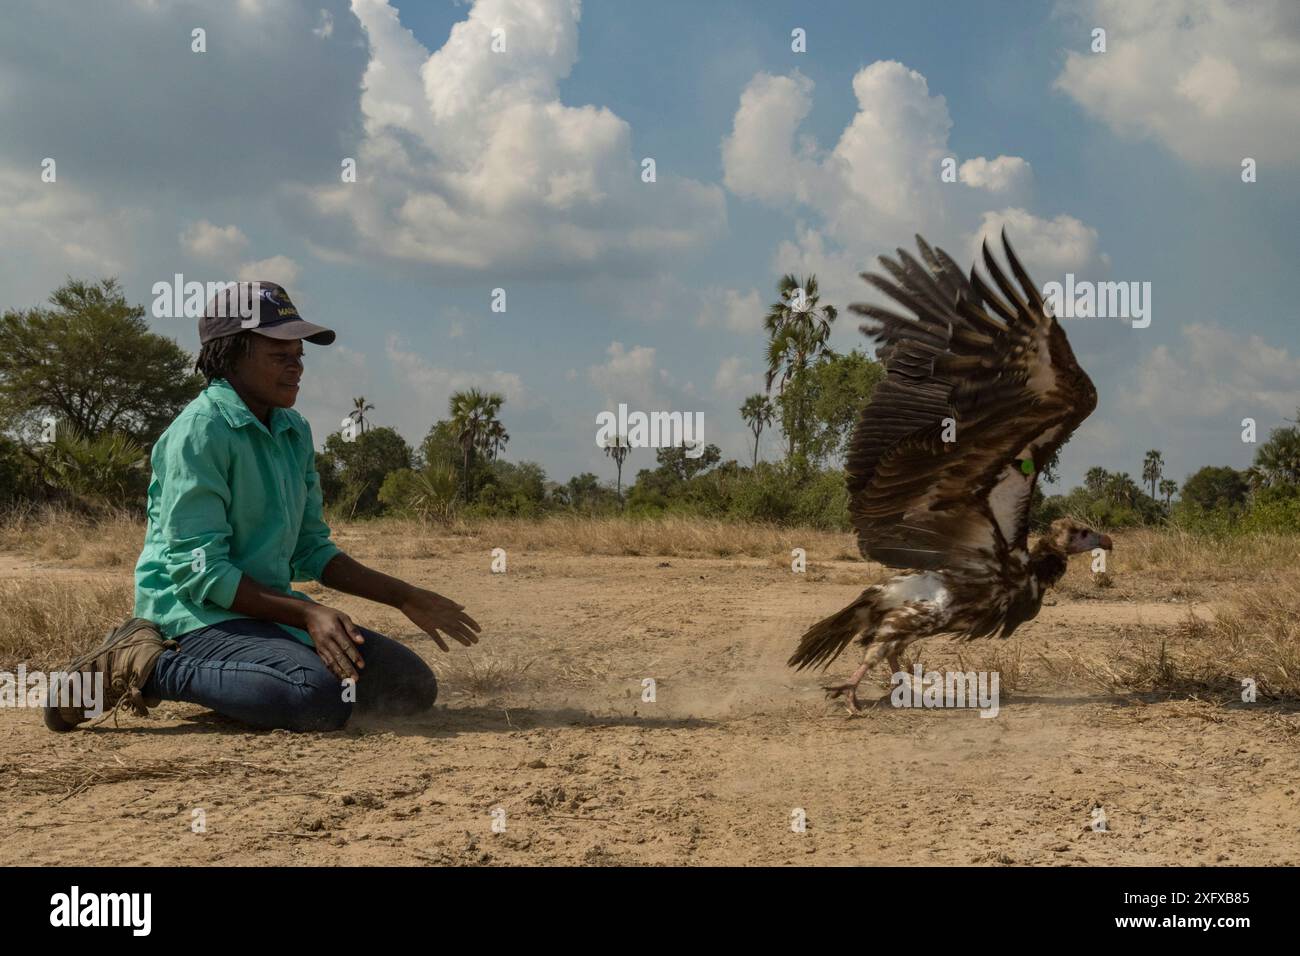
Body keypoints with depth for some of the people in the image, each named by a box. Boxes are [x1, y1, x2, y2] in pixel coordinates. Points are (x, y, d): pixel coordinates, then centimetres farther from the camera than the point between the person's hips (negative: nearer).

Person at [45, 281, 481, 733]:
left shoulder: (295, 431, 12)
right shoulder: (200, 432, -14)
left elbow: (311, 550, 18)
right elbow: (198, 570, -19)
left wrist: (406, 598, 10)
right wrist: (307, 613, -26)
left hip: (271, 610, 9)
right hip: (197, 612, -9)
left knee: (414, 685, -1)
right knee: (321, 697, -34)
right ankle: (145, 666, -15)